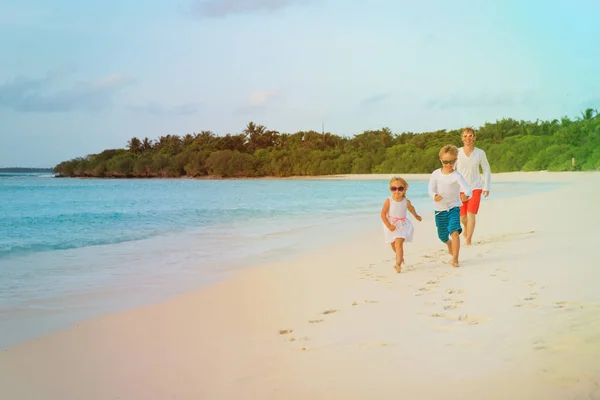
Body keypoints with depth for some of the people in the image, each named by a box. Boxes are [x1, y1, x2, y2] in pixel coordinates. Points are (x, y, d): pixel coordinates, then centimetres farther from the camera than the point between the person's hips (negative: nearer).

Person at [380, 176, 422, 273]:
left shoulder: (406, 201, -8)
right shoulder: (388, 201, -15)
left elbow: (411, 208, 17)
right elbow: (383, 214, -13)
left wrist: (416, 216, 35)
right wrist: (389, 225, -23)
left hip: (402, 225, -1)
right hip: (391, 226, 1)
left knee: (399, 244, -18)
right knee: (393, 245, 18)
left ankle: (398, 264, -25)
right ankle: (400, 257, 47)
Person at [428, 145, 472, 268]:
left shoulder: (457, 176, -11)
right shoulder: (436, 174, -3)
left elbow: (466, 188, -25)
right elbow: (430, 189, -9)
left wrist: (466, 195, -49)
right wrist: (434, 196, -33)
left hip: (453, 207, -3)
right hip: (439, 208, 3)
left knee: (455, 231, -22)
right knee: (442, 235, 16)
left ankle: (455, 259, -19)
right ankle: (449, 244, 52)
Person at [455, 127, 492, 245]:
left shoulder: (480, 153, 0)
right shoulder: (457, 152, -2)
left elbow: (486, 171, 8)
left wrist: (486, 187, 0)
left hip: (475, 188, -1)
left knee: (471, 214, -13)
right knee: (462, 216, 8)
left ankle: (468, 240, -5)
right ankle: (466, 228, 43)